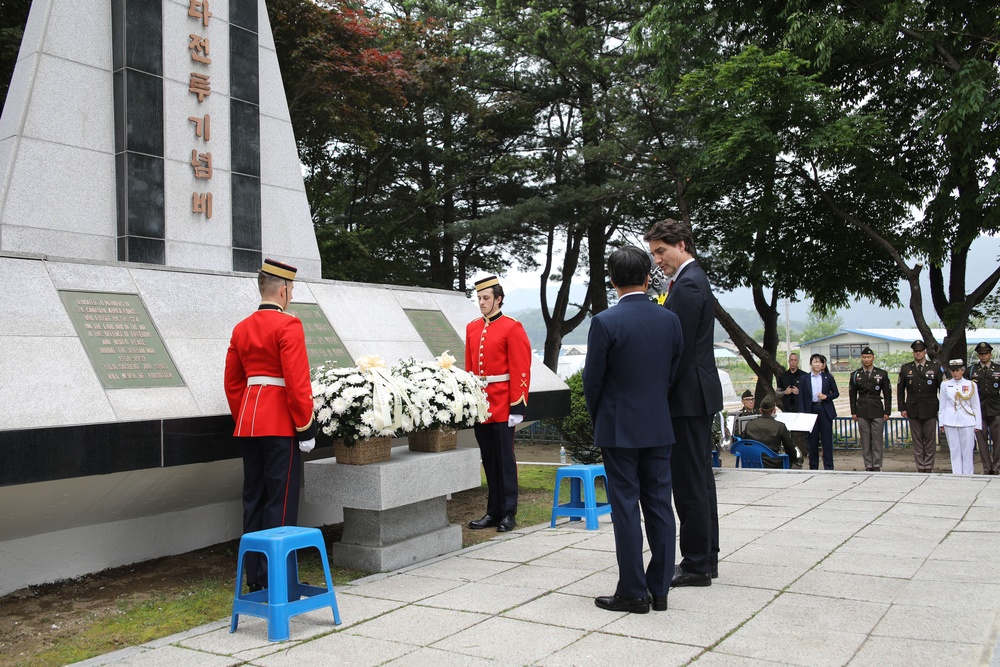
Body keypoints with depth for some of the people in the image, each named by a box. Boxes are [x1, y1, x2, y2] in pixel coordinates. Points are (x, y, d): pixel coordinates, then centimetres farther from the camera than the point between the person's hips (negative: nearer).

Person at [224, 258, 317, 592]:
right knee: (280, 502, -2)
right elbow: (297, 381, -18)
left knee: (254, 500, 12)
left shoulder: (241, 329, 11)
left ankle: (254, 577, 19)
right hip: (281, 425, -8)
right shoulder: (288, 325, -12)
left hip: (249, 424, 8)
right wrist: (306, 426, -12)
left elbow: (233, 383, 15)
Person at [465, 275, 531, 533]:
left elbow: (521, 372, -10)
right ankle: (494, 511, 20)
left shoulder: (512, 328, -7)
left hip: (502, 408, -6)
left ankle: (508, 513, 10)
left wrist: (517, 408, -14)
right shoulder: (472, 328, 11)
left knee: (505, 460, 1)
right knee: (489, 461, 12)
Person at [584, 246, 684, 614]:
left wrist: (598, 421, 9)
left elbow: (593, 379, -7)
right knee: (659, 506, 9)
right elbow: (673, 372, 8)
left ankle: (633, 593, 7)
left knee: (625, 508, 1)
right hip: (659, 428, 5)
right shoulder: (670, 320, 1)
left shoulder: (605, 322, -13)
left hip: (619, 429, -5)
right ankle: (659, 590, 16)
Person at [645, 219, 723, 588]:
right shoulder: (693, 280, 17)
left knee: (689, 481, -5)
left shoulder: (687, 286, -16)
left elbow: (681, 349, -20)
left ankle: (696, 565, 3)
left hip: (688, 396, -11)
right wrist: (664, 390, 17)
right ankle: (706, 557, 25)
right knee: (700, 477, 15)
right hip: (699, 395, 11)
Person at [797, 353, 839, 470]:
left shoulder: (828, 377, 6)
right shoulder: (804, 378, 6)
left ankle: (828, 467, 4)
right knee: (812, 440, 4)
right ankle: (813, 467, 12)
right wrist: (802, 413, -5)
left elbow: (836, 393, 10)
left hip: (825, 411, 0)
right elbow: (801, 397, 4)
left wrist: (826, 397, -10)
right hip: (811, 410, 0)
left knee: (827, 439, -1)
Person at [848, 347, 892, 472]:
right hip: (862, 412, 1)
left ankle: (877, 466, 5)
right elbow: (852, 395, 9)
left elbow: (887, 394, 6)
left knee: (877, 440, -2)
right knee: (865, 441, 2)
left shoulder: (882, 374, 6)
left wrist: (887, 412, 0)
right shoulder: (855, 375, 8)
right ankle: (868, 466, 7)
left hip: (877, 411, -1)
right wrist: (853, 412, 3)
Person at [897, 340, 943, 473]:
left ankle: (929, 466, 10)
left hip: (930, 410, -1)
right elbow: (900, 390, 7)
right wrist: (902, 408, 2)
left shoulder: (935, 368, 2)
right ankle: (920, 467, 11)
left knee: (930, 439, 3)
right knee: (917, 439, 5)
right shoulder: (905, 368, 5)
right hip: (913, 410, 1)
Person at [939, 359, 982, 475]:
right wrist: (941, 422, 7)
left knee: (967, 450, 0)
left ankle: (968, 475, 8)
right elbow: (942, 405, 10)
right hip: (950, 421, 1)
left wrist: (978, 424, 4)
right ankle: (956, 474, 9)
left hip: (967, 422, -1)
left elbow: (976, 406, 7)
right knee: (954, 450, 3)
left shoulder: (971, 385, 4)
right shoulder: (945, 385, 6)